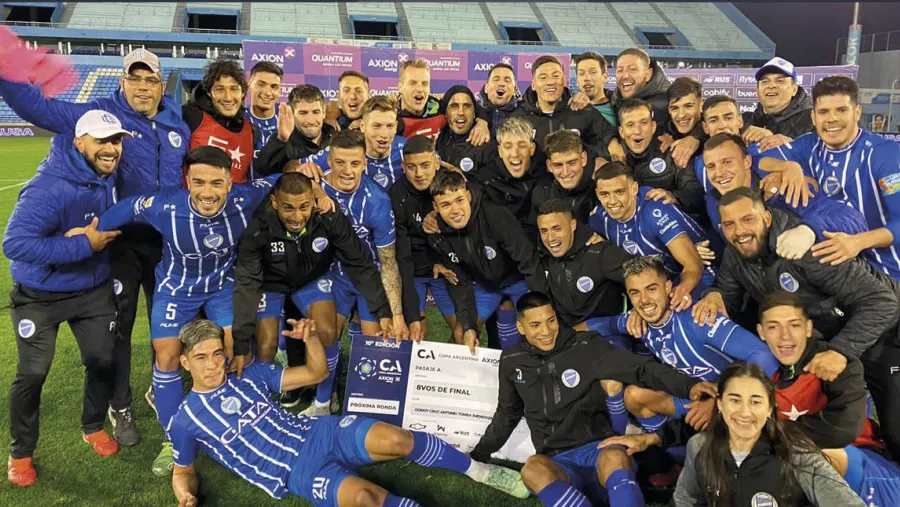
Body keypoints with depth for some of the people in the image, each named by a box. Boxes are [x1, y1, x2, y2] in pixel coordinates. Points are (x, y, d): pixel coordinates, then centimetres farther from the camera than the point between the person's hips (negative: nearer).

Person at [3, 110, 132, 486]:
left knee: (103, 362, 10)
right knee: (32, 374, 3)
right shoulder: (49, 187, -31)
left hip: (94, 288, 6)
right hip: (39, 294, -5)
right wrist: (84, 244, -37)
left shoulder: (111, 176, -9)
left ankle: (93, 428, 36)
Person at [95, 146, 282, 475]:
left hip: (223, 284, 1)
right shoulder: (165, 207, -35)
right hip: (176, 287, -1)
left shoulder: (243, 201, -32)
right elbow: (126, 208, -14)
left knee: (237, 351, -1)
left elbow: (277, 179, -14)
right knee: (167, 358, 1)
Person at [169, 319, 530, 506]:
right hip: (297, 471, -3)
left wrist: (311, 338, -6)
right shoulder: (186, 420, 3)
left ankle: (481, 472, -7)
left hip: (319, 432, 4)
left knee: (395, 439, -24)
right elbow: (183, 469, 17)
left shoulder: (250, 374, 11)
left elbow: (316, 373, 14)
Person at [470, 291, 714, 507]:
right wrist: (478, 455, 28)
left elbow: (641, 368, -7)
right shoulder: (512, 362, 9)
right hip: (557, 462, 2)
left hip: (598, 448, -1)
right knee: (533, 468, -36)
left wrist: (688, 386, -23)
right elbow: (507, 414, 25)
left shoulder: (585, 346, -1)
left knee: (615, 458, -39)